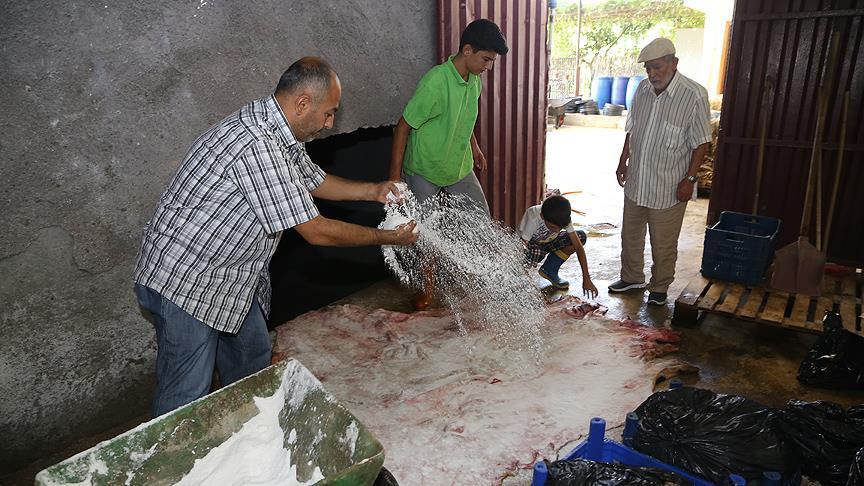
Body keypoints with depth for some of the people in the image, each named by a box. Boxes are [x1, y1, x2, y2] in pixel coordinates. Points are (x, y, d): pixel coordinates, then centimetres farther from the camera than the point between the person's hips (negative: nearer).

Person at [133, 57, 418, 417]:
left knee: (254, 361, 22)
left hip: (230, 276, 10)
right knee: (186, 399, 0)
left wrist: (373, 191, 7)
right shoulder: (256, 145, -31)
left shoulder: (278, 133, 2)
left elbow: (314, 181, 20)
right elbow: (315, 232, -27)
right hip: (184, 283, -10)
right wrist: (386, 237, -15)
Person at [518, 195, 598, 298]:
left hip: (548, 243, 5)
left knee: (581, 236, -18)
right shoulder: (533, 217, -36)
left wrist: (586, 279, -27)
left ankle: (549, 271, -6)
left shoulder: (564, 218, -24)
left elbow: (578, 246, -23)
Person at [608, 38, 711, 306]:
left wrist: (689, 179, -14)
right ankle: (632, 277, 37)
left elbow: (701, 143, -12)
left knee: (664, 243, 8)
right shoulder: (642, 89, 2)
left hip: (668, 187, -5)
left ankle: (659, 286, 27)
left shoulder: (694, 95, -16)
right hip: (636, 180, 6)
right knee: (630, 234, 18)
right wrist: (623, 161, 12)